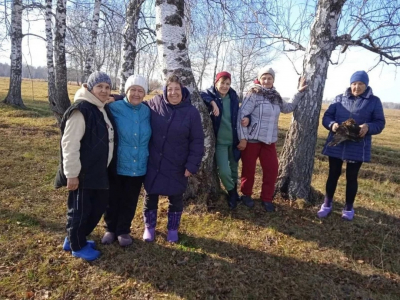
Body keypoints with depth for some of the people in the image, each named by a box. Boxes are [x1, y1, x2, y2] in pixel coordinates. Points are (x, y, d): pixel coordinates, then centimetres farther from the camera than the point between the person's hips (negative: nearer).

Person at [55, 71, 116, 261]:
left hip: (99, 171, 9)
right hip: (82, 173, -9)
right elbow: (70, 144, -21)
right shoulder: (80, 110, -17)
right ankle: (77, 247, 26)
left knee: (99, 205, 18)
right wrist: (72, 174, -21)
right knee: (80, 210, 5)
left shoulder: (103, 110, 11)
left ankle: (75, 238, 36)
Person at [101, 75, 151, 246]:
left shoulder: (147, 112, 1)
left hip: (138, 167, 3)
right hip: (117, 165, -2)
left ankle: (123, 231, 35)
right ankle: (111, 229, 36)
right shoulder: (114, 108, -9)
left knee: (129, 202, 16)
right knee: (113, 200, 14)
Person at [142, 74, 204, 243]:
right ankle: (149, 227, 36)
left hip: (177, 167, -1)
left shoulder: (192, 112, -8)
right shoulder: (154, 104, -5)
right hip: (153, 163, 1)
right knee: (150, 196, 14)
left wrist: (192, 164, -11)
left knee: (176, 198, 13)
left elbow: (197, 141, -6)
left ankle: (173, 229, 36)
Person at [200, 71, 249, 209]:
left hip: (234, 140, 4)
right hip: (220, 141, -3)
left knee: (234, 169, 17)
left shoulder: (233, 97, 2)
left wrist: (246, 118, -6)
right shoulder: (211, 95, -9)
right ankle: (231, 192, 19)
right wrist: (212, 102, -34)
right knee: (224, 171, -12)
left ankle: (234, 192, 44)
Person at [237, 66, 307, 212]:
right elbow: (242, 115, -14)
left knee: (272, 169, 4)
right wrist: (242, 138, -17)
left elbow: (289, 108, 27)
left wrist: (299, 92, 18)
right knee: (249, 169, 5)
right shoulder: (254, 94, -8)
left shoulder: (276, 97, 11)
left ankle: (266, 198, 19)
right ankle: (246, 194, 26)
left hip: (269, 140, 6)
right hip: (252, 139, -5)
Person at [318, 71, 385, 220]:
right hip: (336, 145, 1)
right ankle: (327, 204, 24)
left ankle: (348, 208, 26)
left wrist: (368, 127, -22)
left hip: (357, 147, -1)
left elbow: (380, 123, 0)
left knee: (351, 177, 9)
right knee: (333, 174, 10)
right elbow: (326, 117, 3)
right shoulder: (339, 99, 5)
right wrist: (332, 124, -19)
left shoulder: (374, 101, 2)